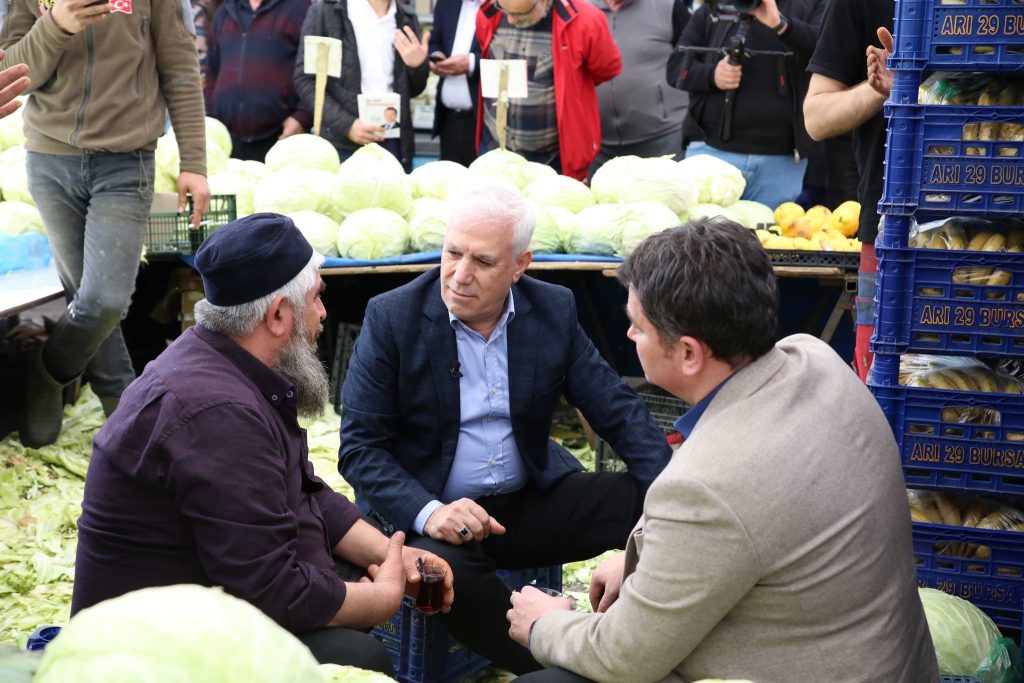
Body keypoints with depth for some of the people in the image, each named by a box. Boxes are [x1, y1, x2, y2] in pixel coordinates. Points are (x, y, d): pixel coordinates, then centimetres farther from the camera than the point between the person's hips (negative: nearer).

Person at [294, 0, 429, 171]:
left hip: (394, 142, 3)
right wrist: (345, 124, -14)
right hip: (341, 142, -3)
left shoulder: (407, 19, 11)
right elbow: (305, 80, -3)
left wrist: (418, 66, -5)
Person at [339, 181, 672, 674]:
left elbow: (617, 410, 2)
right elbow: (360, 445, -10)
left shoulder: (554, 311, 1)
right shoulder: (392, 318, -8)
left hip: (533, 500, 4)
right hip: (428, 514, -3)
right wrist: (427, 512, -29)